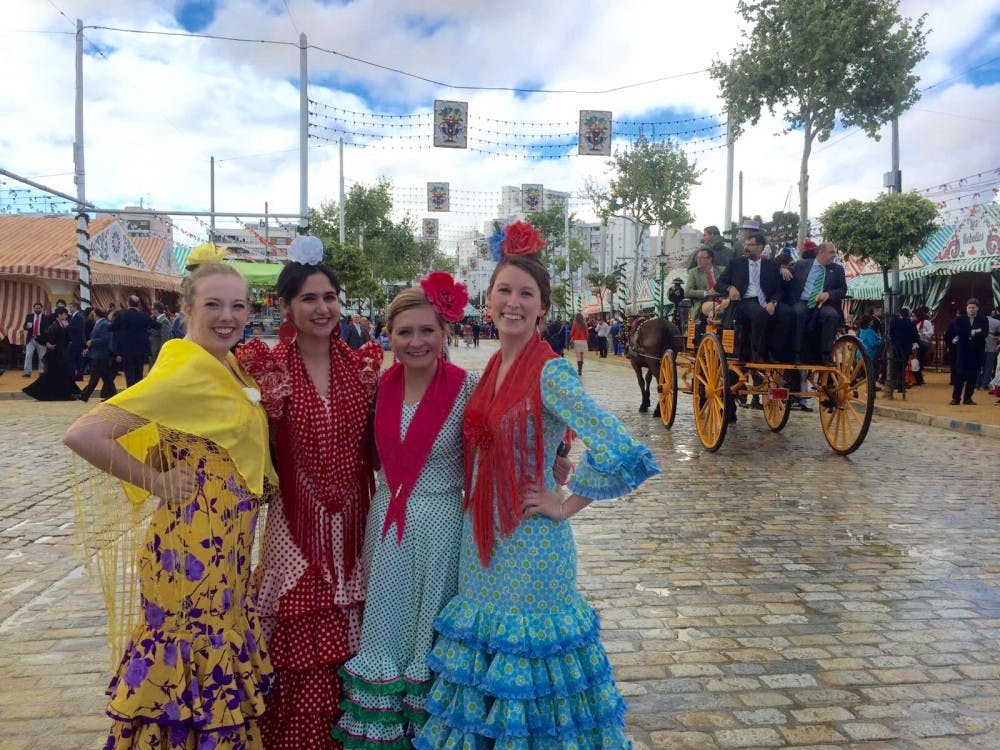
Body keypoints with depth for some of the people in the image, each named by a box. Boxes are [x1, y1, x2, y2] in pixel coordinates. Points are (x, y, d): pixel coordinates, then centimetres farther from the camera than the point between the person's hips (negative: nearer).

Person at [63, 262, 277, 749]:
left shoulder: (229, 367, 7)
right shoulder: (185, 369, -18)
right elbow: (82, 435, -22)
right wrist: (156, 482, -14)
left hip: (228, 544, 8)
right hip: (194, 544, -8)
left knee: (218, 656, 19)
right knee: (194, 658, 5)